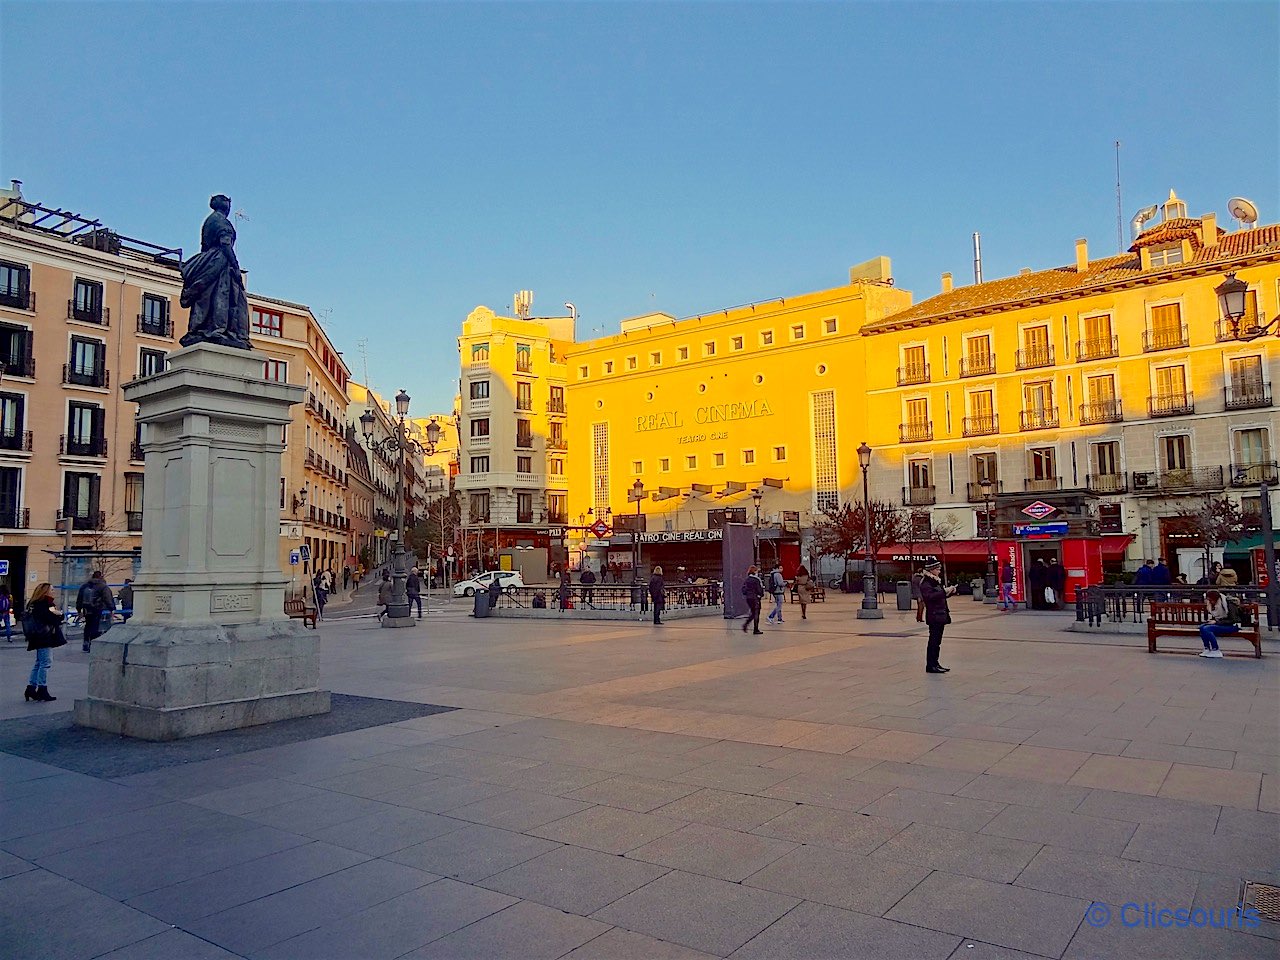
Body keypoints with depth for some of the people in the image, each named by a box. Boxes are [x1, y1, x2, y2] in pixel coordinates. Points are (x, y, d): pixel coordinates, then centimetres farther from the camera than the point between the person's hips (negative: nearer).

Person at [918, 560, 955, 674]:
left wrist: (950, 592, 5)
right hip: (933, 615, -9)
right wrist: (944, 591, -26)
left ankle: (935, 664, 17)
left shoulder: (936, 580, 17)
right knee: (934, 640, -7)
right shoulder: (925, 582, -13)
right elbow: (930, 596, -26)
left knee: (937, 640, 11)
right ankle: (930, 666, -3)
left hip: (941, 615, 9)